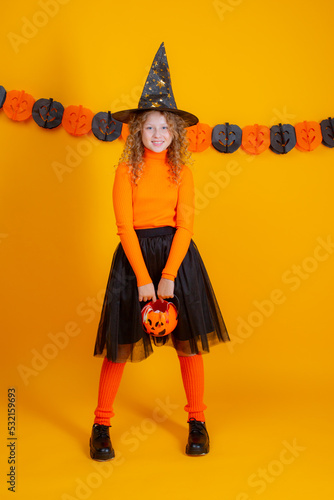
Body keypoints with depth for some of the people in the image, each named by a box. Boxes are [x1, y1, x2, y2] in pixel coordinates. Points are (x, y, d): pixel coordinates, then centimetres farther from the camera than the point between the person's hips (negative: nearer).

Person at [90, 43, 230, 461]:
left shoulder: (181, 171, 4)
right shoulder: (127, 171, -1)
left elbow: (185, 225, -3)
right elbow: (125, 226, -7)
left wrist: (168, 276, -13)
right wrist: (143, 278, -13)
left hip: (177, 253, 2)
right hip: (134, 254, -1)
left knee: (188, 340, 5)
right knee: (121, 342, 1)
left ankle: (197, 422, 22)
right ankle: (101, 425, 17)